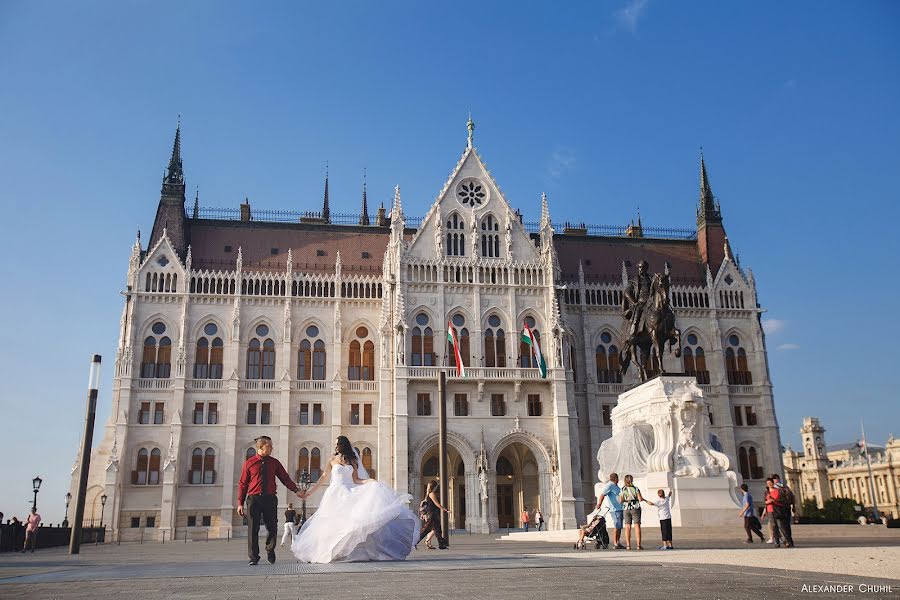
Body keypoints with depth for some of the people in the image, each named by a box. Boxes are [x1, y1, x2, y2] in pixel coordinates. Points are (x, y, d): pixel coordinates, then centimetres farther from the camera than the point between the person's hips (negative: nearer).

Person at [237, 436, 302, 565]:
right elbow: (242, 484, 4)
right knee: (253, 529, -2)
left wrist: (296, 490, -3)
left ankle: (270, 552, 29)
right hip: (254, 498, -2)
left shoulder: (274, 462, 9)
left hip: (270, 498, 2)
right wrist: (240, 503, -1)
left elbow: (285, 478, 9)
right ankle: (253, 557, 10)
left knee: (272, 527, 5)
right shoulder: (249, 463, 2)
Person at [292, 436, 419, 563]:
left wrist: (370, 481, -9)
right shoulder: (332, 460, 7)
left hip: (349, 494, 2)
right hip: (336, 494, -2)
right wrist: (309, 493, 6)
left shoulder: (352, 461, 11)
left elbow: (356, 480, 7)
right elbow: (324, 478, 8)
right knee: (333, 522, -11)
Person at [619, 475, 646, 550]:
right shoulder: (635, 489, -7)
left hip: (626, 509, 2)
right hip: (635, 508, -2)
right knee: (637, 526, 1)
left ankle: (628, 545, 2)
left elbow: (620, 501, -5)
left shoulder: (622, 490, -2)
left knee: (627, 527, 5)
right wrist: (643, 498, 13)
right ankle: (638, 545, -3)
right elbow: (640, 499, -9)